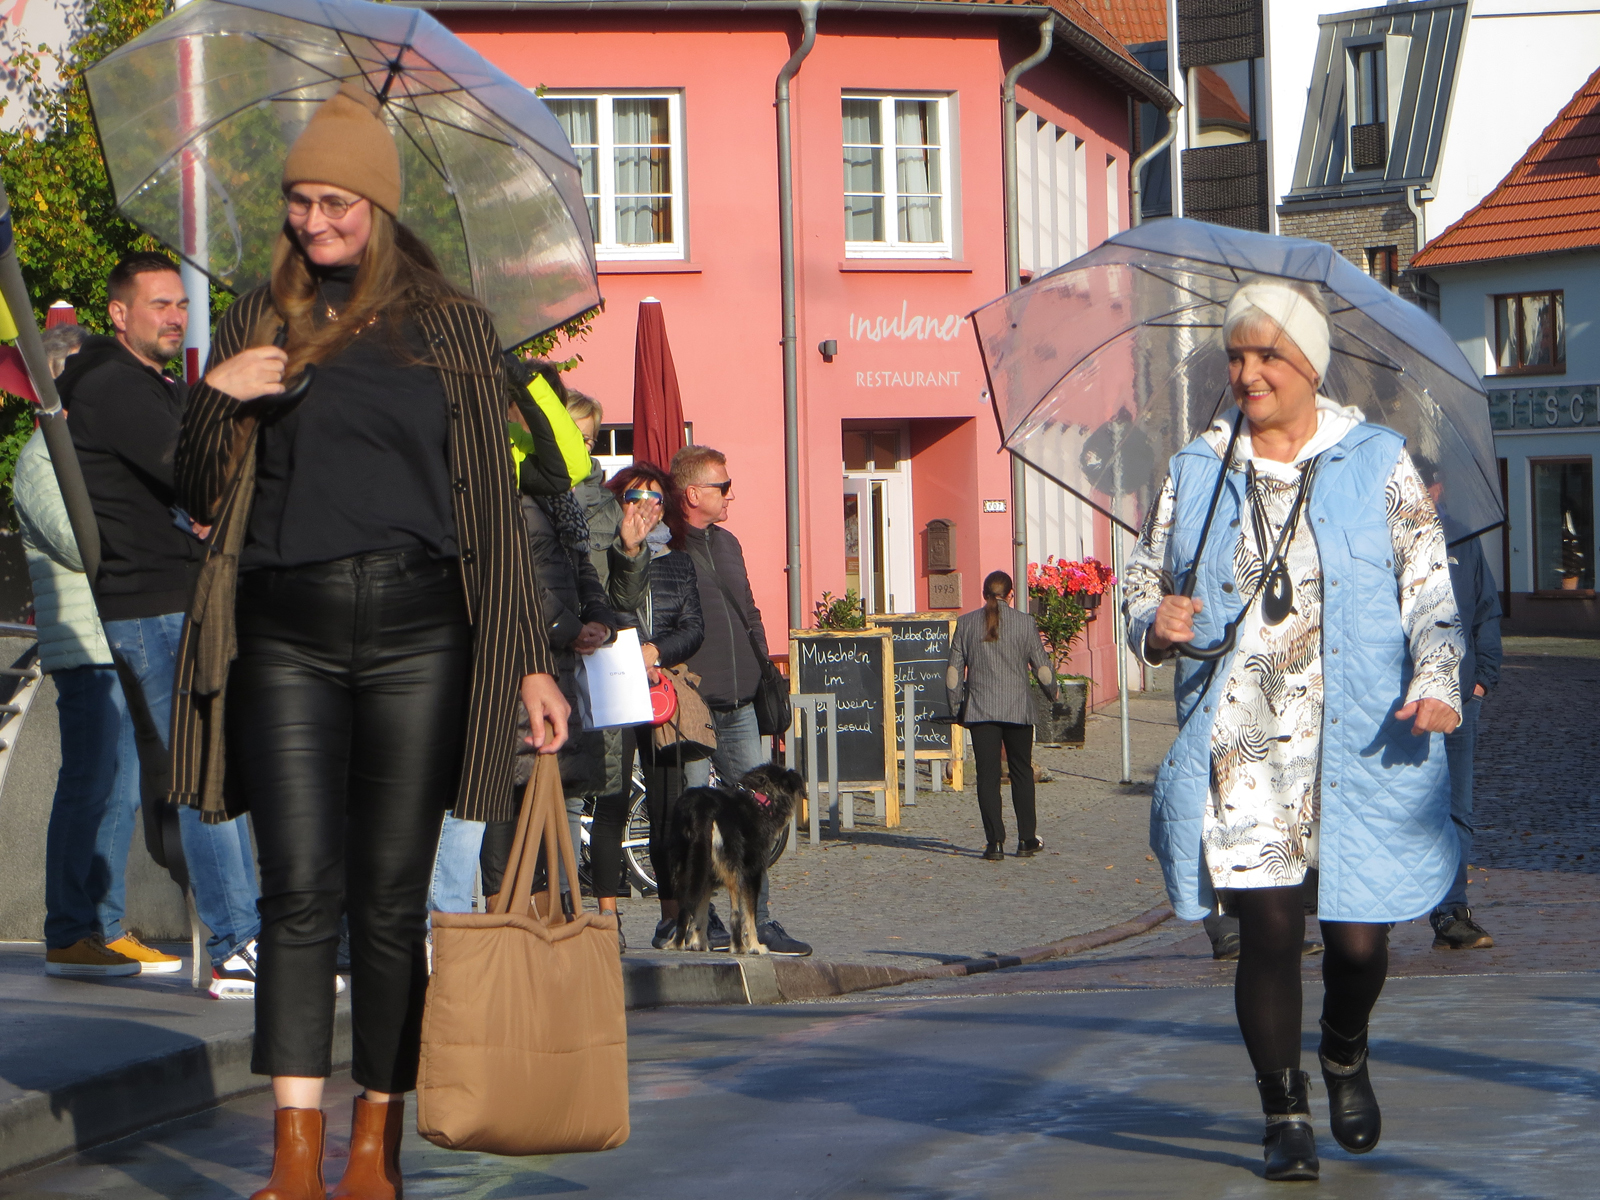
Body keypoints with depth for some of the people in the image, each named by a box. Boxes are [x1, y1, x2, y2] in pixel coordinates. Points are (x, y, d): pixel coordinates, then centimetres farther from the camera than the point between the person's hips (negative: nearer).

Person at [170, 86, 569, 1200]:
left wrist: (531, 659, 4)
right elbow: (203, 496, 14)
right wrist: (217, 399, -6)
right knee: (302, 887, -8)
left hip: (417, 628, 0)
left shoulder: (450, 325, 9)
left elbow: (493, 500, 9)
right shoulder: (261, 321, 13)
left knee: (391, 896, 2)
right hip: (288, 632, 1)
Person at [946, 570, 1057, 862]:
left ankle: (995, 842, -5)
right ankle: (1027, 840, 15)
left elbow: (954, 670, 3)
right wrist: (1052, 693, 21)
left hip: (980, 711, 0)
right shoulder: (1024, 622, -2)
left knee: (987, 775, 1)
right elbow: (1041, 667, 2)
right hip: (1018, 710, 0)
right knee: (1021, 773, 13)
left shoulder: (966, 623, 1)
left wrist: (956, 706, 14)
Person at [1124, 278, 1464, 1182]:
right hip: (1239, 747, 1)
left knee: (1358, 934, 0)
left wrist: (1435, 684, -13)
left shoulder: (1379, 465, 5)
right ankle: (1286, 1116, 7)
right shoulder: (1195, 473, 11)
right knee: (1268, 926, -7)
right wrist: (1155, 624, -5)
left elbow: (1431, 589, 2)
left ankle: (1346, 1056, 33)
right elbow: (1145, 579, 19)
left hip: (1358, 745, -1)